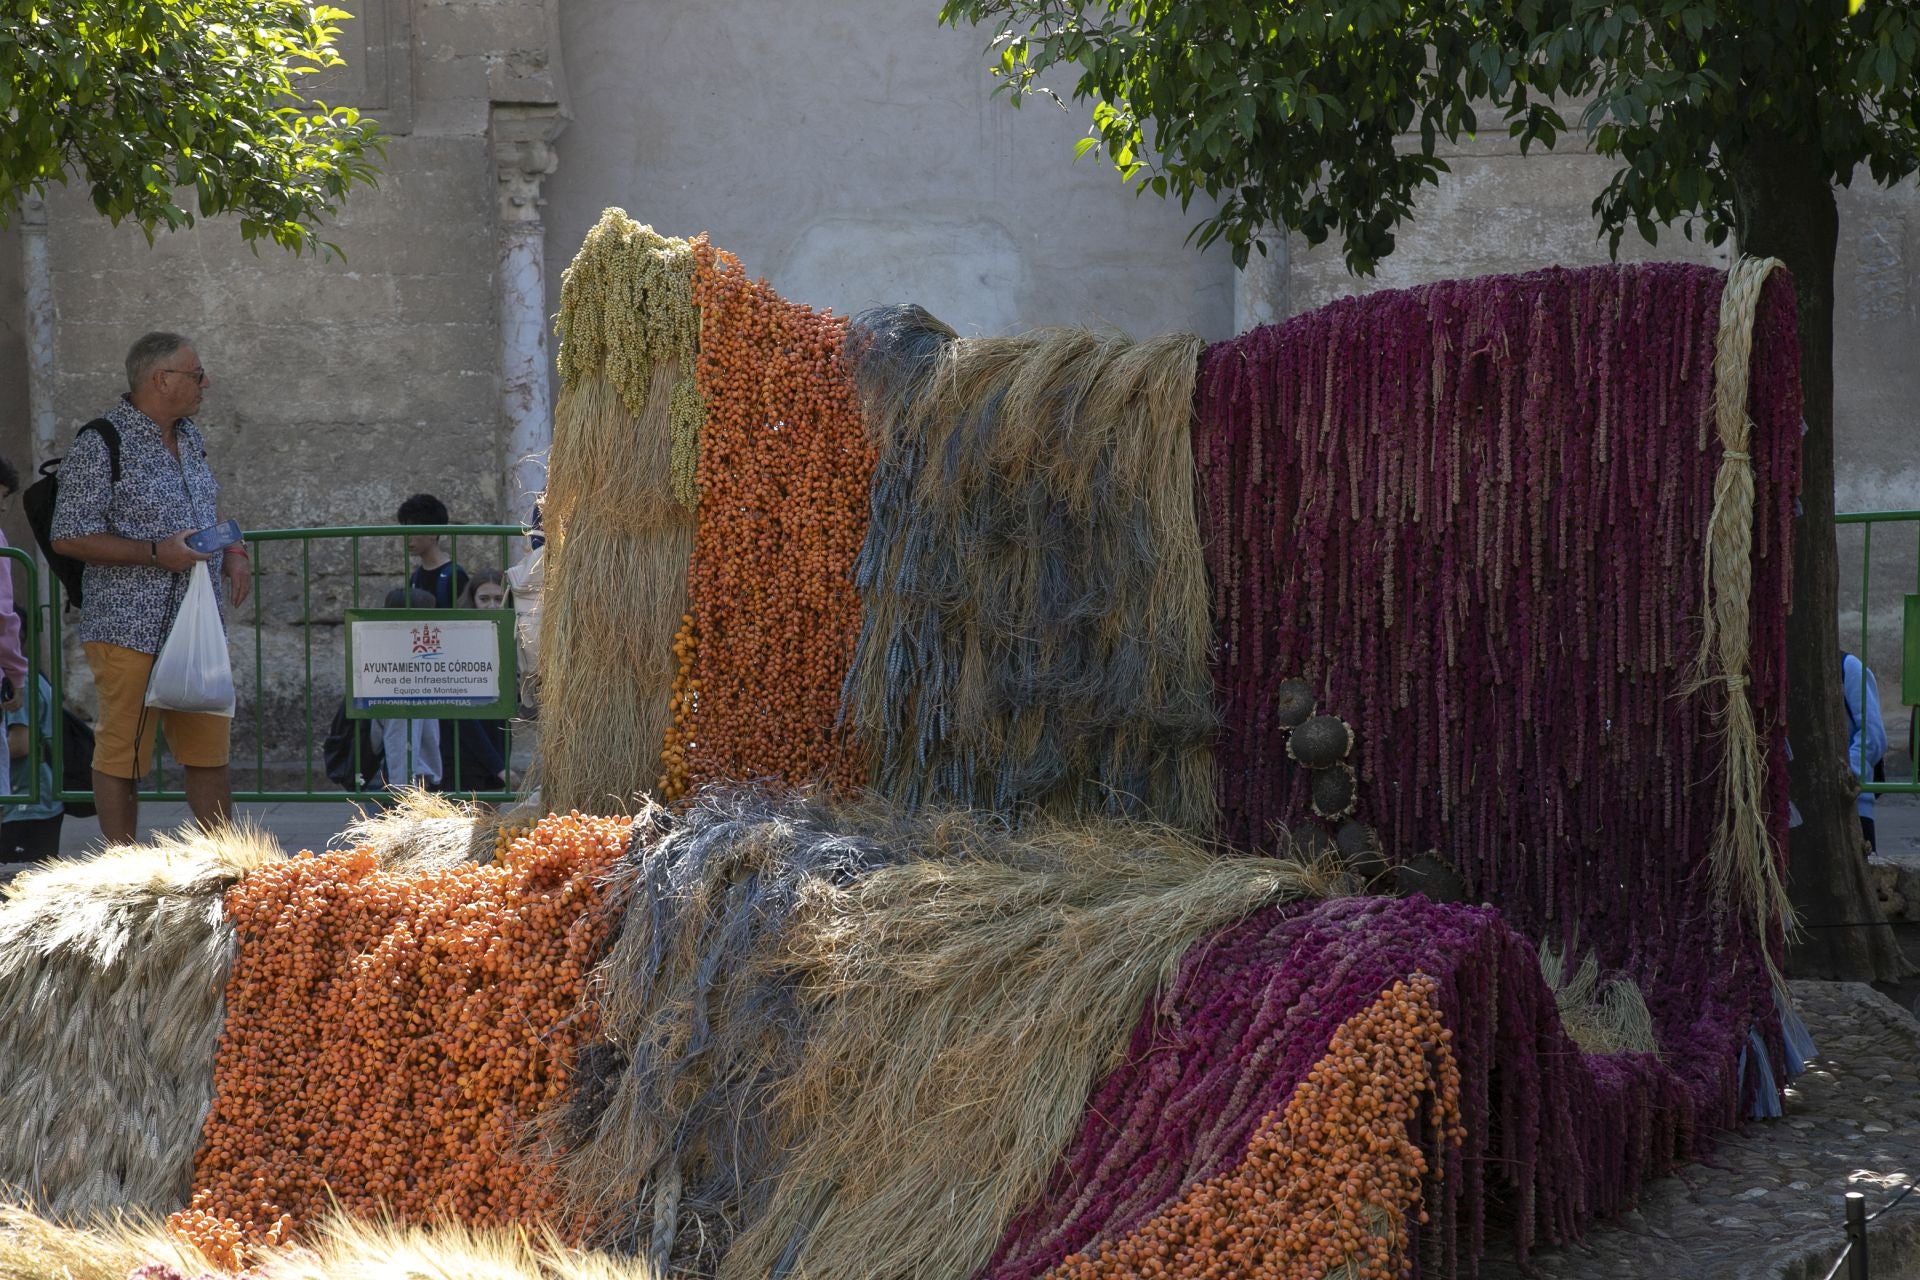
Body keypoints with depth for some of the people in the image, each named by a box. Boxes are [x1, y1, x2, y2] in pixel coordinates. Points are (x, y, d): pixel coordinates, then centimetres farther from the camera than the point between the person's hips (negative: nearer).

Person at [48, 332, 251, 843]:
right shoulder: (100, 446, -11)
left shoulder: (189, 437, 15)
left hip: (198, 628, 7)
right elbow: (69, 537, -13)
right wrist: (156, 554, -19)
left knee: (210, 750, 10)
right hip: (129, 629, -7)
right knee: (121, 758, 0)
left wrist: (233, 555, 7)